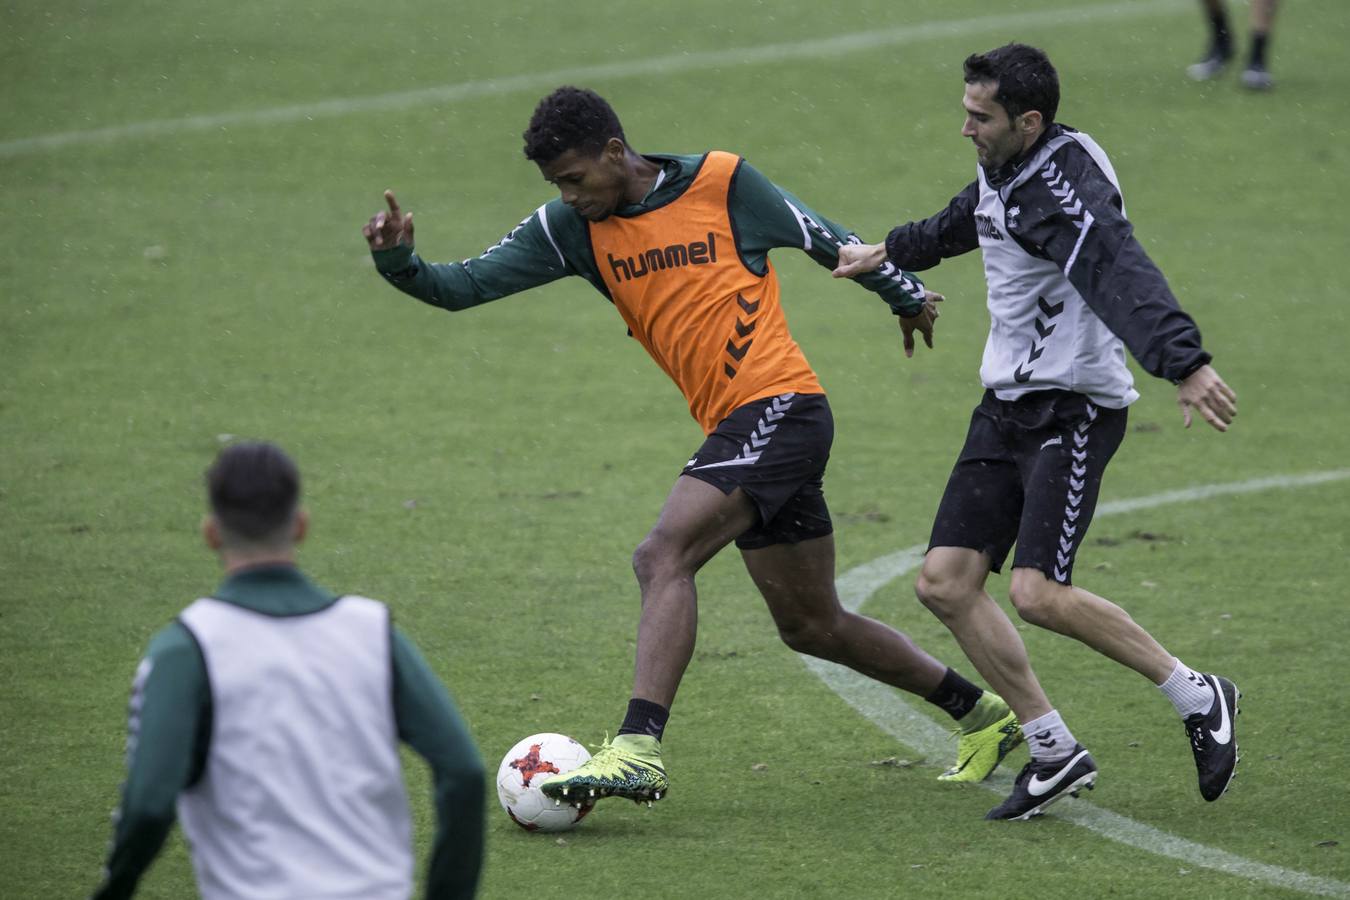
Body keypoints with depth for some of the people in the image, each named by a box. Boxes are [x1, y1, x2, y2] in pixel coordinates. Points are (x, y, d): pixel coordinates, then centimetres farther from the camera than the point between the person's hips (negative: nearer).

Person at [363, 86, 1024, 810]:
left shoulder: (722, 183, -7)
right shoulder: (570, 228, 5)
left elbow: (825, 240, 7)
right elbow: (466, 285, -3)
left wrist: (906, 295, 20)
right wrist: (399, 261, -22)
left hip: (779, 406, -8)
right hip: (733, 427, 8)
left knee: (662, 556, -24)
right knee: (812, 628, 15)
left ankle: (638, 748, -32)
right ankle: (981, 715, 31)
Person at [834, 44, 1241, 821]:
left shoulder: (1063, 188, -21)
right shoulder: (1002, 172, 9)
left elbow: (1122, 275, -39)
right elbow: (964, 222, 33)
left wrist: (1185, 362, -55)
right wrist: (889, 254, 51)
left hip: (1073, 409, -9)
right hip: (1007, 406, 9)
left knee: (1039, 594, -20)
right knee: (945, 581, 1)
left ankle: (1198, 699, 0)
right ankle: (1055, 753, 10)